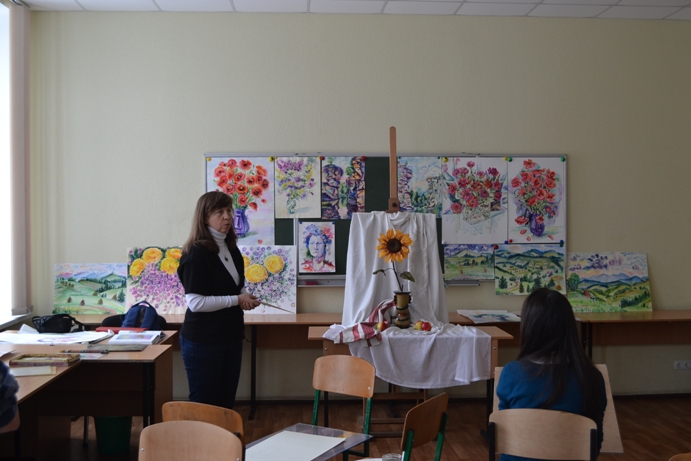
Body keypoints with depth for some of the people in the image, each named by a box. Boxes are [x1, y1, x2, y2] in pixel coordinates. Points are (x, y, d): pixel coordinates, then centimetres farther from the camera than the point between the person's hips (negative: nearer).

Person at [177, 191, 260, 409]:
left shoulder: (232, 249, 9)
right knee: (203, 403, 3)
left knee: (226, 402, 13)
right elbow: (195, 302, -24)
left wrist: (246, 297, 0)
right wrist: (236, 300, -19)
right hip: (202, 341, -8)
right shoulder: (197, 253, -16)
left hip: (231, 337, 8)